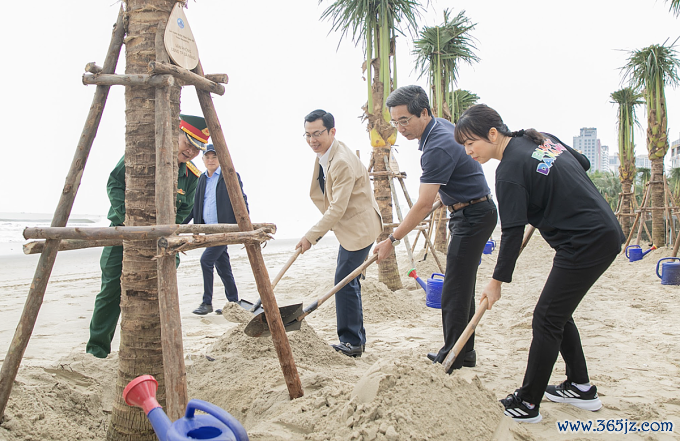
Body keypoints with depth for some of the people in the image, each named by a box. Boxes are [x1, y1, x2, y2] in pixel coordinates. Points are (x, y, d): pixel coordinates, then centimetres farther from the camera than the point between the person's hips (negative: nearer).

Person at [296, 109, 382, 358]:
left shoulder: (342, 162, -25)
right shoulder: (323, 156, 7)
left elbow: (337, 208, -26)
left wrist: (311, 236, -23)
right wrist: (316, 233, 13)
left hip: (359, 227, -10)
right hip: (349, 227, 10)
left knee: (345, 282, -9)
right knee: (348, 281, 14)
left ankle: (352, 343, 1)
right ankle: (356, 339, 25)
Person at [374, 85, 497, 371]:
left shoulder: (438, 148, -26)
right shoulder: (440, 125, 5)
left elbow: (423, 205, -27)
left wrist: (392, 240, -22)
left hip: (473, 216, -11)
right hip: (473, 213, 11)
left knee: (454, 291, -7)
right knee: (463, 287, 14)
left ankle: (451, 360, 2)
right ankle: (465, 353, 22)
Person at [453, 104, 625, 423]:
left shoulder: (510, 171, -17)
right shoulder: (541, 139, 9)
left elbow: (513, 233, -17)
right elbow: (583, 164, 21)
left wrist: (497, 281, -10)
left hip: (585, 243, -10)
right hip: (606, 232, 10)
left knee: (546, 319, -3)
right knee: (558, 312, 18)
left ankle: (527, 405, 7)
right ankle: (582, 389, 30)